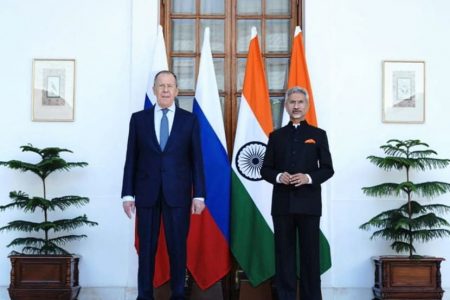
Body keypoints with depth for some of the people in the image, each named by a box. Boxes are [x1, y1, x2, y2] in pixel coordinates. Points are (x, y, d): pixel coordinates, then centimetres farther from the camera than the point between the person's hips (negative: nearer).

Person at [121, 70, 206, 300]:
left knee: (177, 247, 5)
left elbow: (196, 160, 3)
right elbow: (131, 159, 5)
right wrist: (128, 194, 0)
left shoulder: (189, 120, 5)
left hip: (178, 193, 0)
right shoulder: (138, 119, 6)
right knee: (146, 248, 6)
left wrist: (199, 194, -3)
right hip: (147, 193, 1)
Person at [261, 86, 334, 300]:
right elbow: (265, 169, 9)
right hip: (282, 203, 1)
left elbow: (328, 169, 3)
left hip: (308, 203, -1)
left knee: (310, 253, 3)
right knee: (284, 253, 5)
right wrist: (278, 177, -12)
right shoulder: (276, 136, 11)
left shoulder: (318, 135, 7)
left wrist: (309, 178, -14)